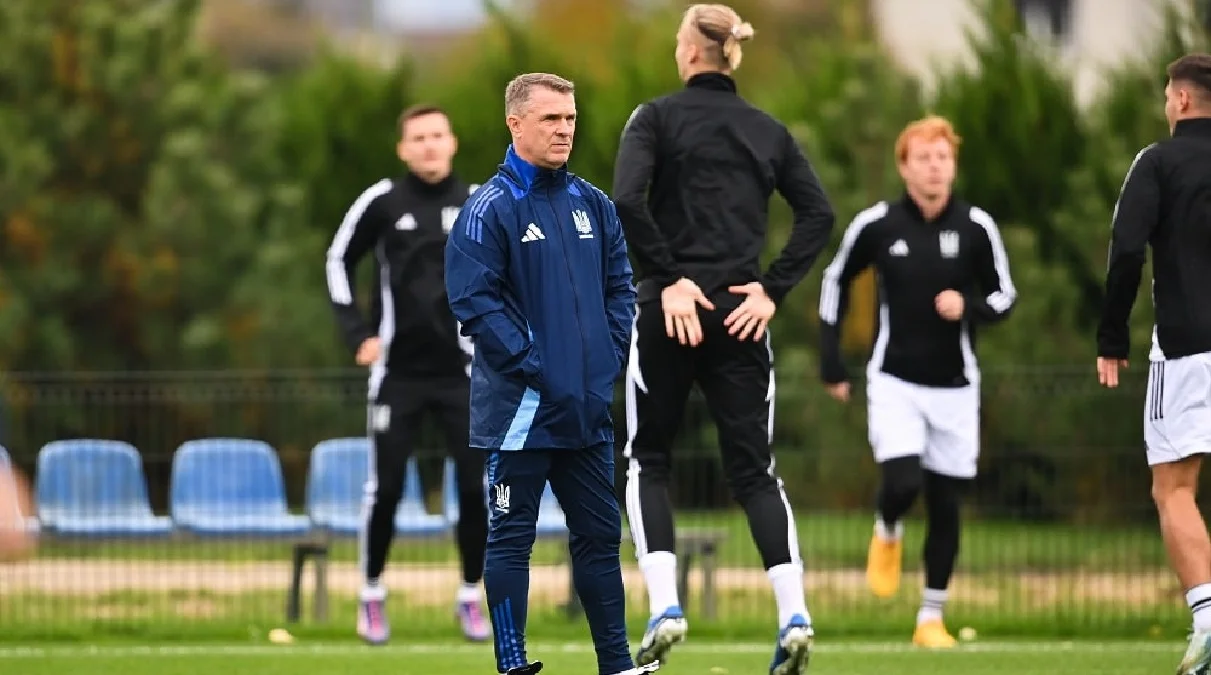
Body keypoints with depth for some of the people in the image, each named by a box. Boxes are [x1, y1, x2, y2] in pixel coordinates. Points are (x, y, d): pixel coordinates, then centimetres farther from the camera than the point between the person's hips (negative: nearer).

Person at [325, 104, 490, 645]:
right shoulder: (382, 203, -3)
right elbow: (339, 262, 8)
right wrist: (357, 333, 0)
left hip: (461, 371, 1)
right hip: (398, 372, -1)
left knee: (475, 486, -3)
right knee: (385, 486, -2)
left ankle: (471, 597, 10)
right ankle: (372, 595, 13)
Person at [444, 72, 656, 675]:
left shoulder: (593, 205, 10)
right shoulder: (489, 209, -9)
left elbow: (620, 286, 16)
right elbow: (475, 302, -14)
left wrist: (610, 357, 1)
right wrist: (535, 369, -17)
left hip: (589, 409, 6)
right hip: (520, 409, -6)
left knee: (600, 535, 12)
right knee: (510, 539, 0)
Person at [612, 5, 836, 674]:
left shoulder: (659, 117, -2)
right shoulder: (768, 131, 10)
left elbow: (626, 200, -18)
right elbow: (818, 214, 1)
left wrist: (669, 276, -13)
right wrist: (772, 288, -2)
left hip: (671, 309, -3)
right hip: (740, 313, 3)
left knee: (647, 460, 11)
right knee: (753, 468, 6)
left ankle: (663, 605, -4)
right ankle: (793, 613, -9)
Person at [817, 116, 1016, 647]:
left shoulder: (976, 228, -5)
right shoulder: (876, 225, -5)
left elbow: (1004, 297, 3)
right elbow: (836, 280, 9)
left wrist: (968, 307, -20)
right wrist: (831, 363, 6)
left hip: (955, 384, 1)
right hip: (894, 380, -1)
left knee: (945, 504, 3)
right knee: (903, 482, -21)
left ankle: (931, 618, 15)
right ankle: (887, 533, 16)